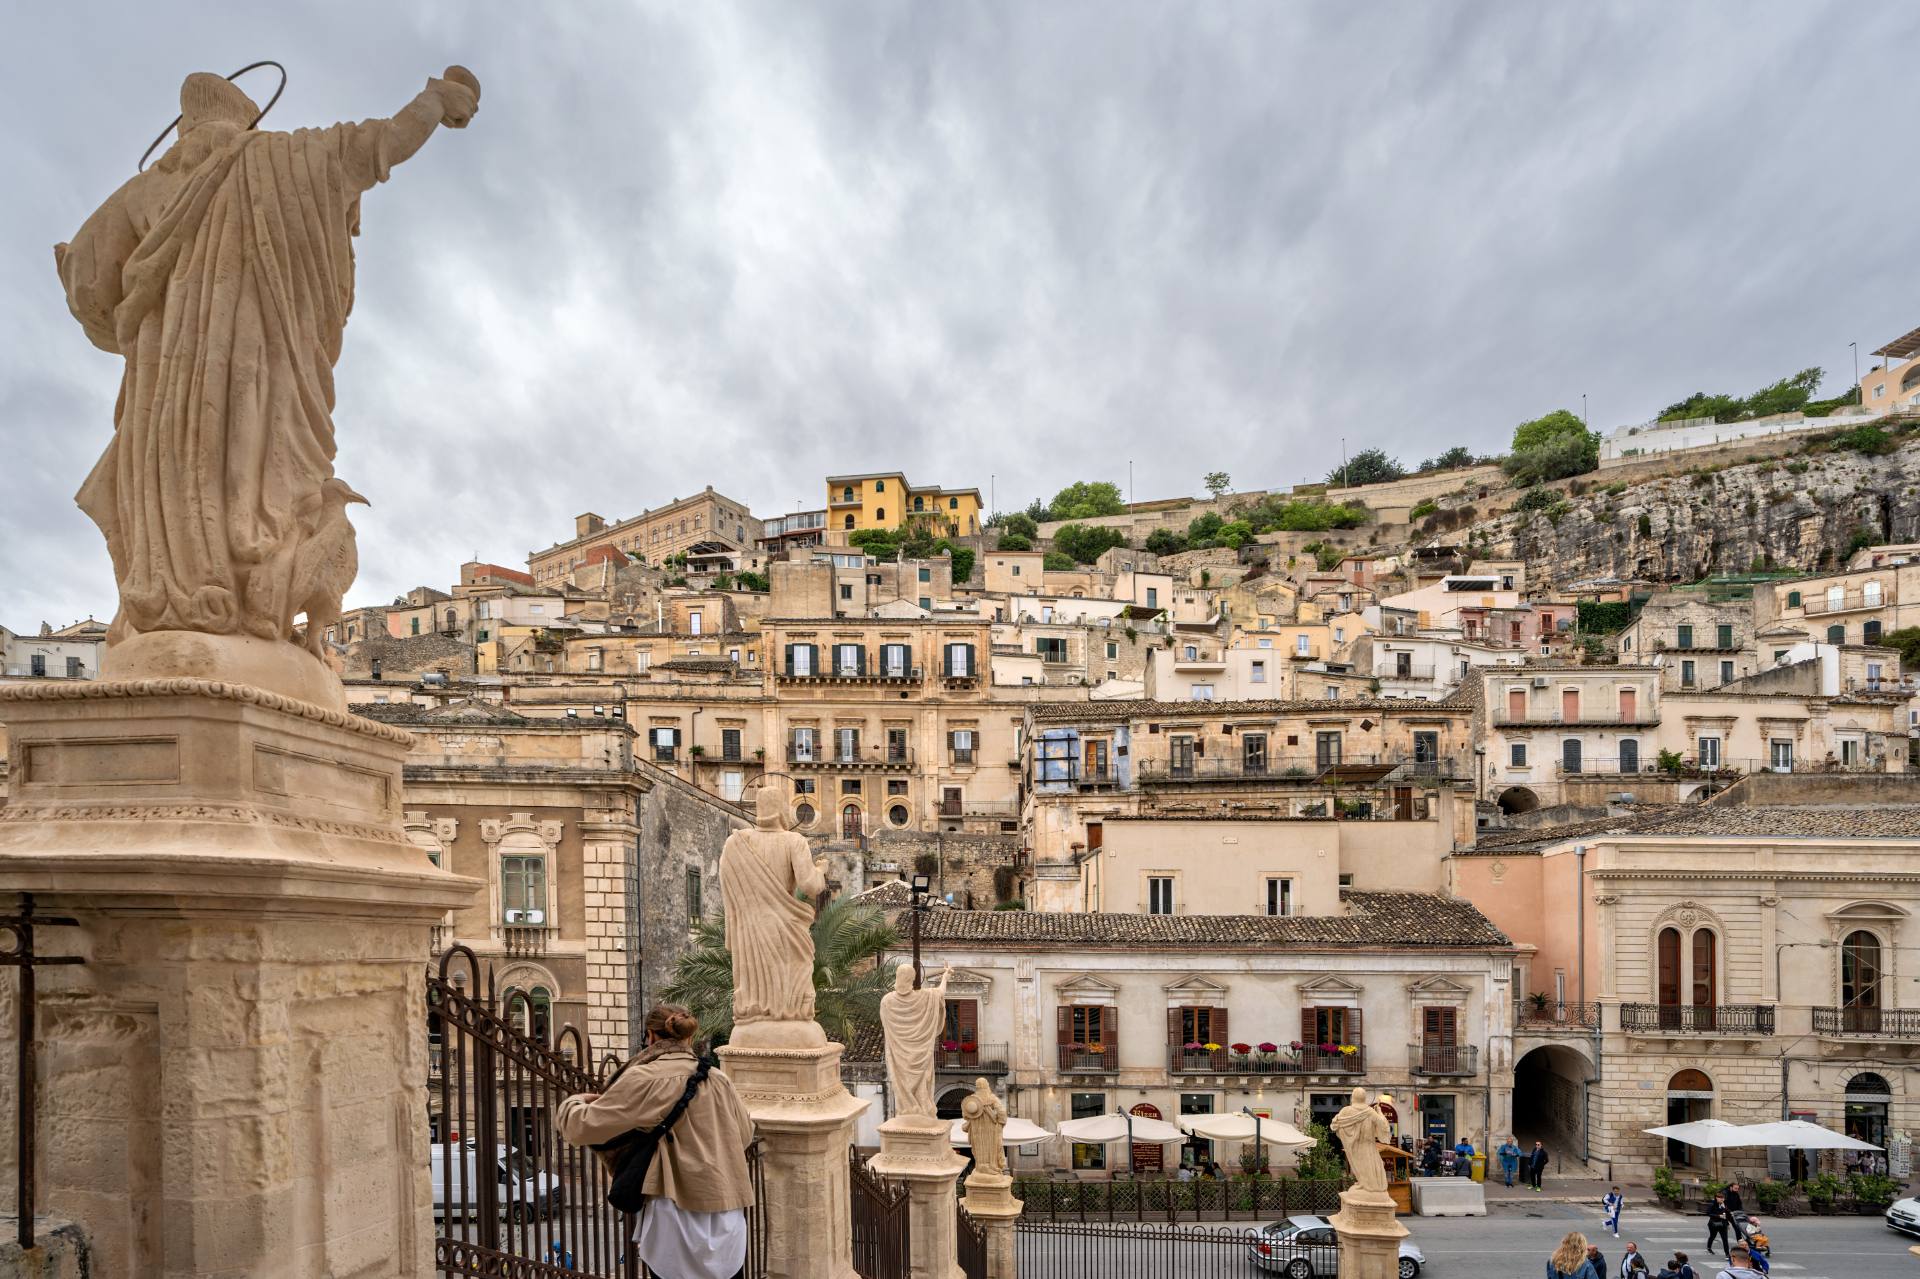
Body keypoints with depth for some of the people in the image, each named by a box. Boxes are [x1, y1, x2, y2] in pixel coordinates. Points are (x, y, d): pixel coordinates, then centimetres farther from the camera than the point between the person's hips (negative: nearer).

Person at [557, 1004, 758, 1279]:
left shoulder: (644, 1079, -7)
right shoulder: (719, 1081, 7)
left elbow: (583, 1127, -4)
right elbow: (745, 1134, 21)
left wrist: (576, 1101, 17)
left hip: (679, 1215, -4)